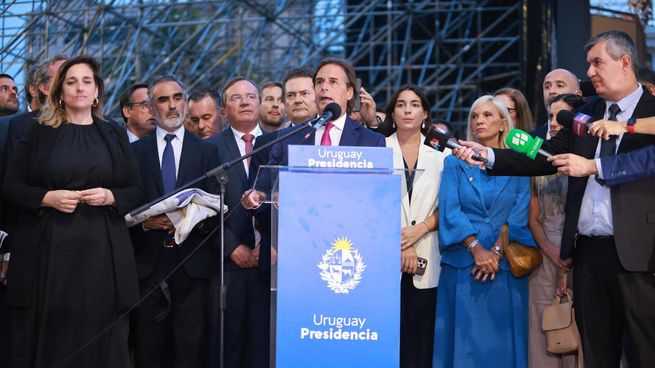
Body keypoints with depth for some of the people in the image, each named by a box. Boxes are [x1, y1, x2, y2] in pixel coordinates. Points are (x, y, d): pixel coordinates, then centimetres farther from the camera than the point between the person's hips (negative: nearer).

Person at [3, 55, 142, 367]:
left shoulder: (114, 135, 11)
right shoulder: (38, 133, 7)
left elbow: (136, 190, 9)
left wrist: (111, 196, -11)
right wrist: (48, 197, -12)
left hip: (101, 248, 1)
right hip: (49, 248, -1)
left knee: (100, 333, 1)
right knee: (48, 333, 2)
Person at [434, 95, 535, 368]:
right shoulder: (455, 163, 9)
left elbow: (520, 214, -2)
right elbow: (449, 210, -3)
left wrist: (496, 251, -14)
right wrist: (476, 248, -15)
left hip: (506, 267, 0)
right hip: (462, 265, 0)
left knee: (502, 341, 3)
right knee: (464, 340, 2)